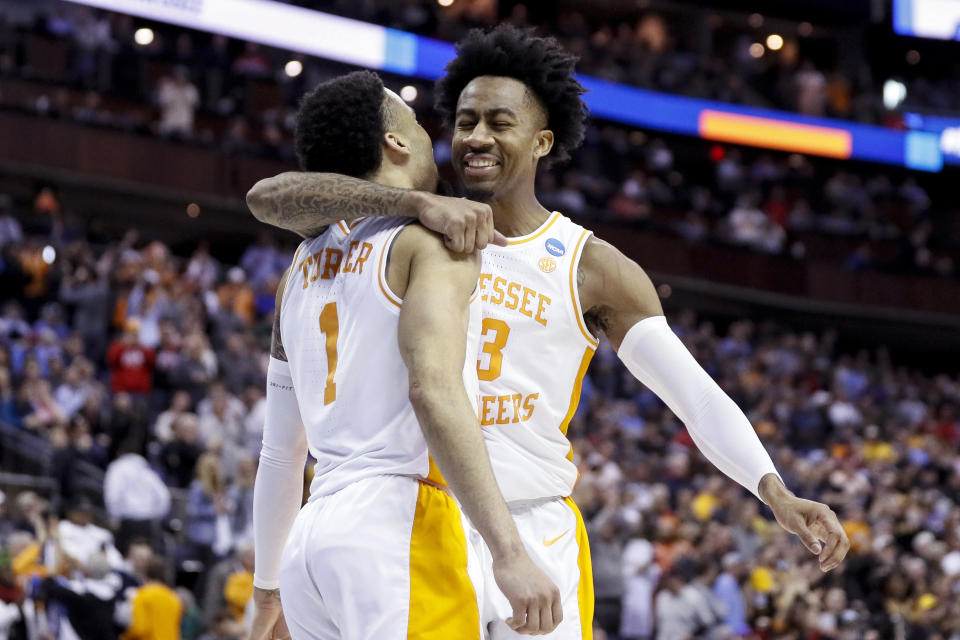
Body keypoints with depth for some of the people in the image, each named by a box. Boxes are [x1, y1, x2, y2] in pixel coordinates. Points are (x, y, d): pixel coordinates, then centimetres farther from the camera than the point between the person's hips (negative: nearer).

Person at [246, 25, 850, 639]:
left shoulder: (593, 269, 0)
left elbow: (695, 393, -6)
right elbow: (268, 197, -15)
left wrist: (776, 492, -23)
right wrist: (416, 203, -30)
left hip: (538, 534, -1)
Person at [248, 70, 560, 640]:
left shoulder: (304, 267, 21)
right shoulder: (435, 236, -2)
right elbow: (434, 390, -19)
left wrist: (267, 591, 33)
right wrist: (510, 553, -24)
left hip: (310, 539, 8)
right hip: (401, 528, -8)